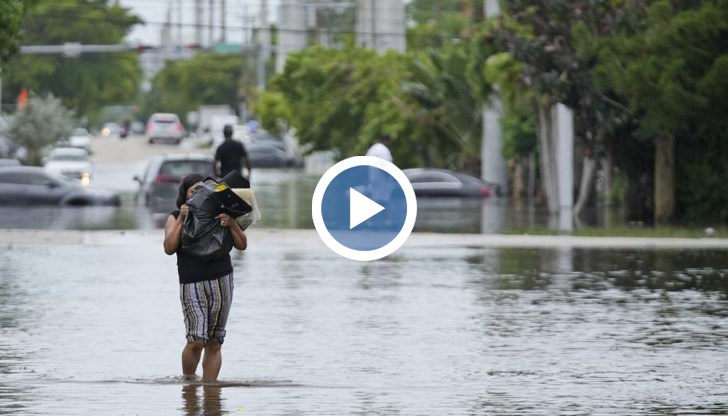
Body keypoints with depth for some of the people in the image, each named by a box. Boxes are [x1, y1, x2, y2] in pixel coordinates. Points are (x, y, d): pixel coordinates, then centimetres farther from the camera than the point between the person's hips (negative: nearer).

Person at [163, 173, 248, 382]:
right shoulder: (175, 218, 8)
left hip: (221, 281, 3)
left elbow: (242, 245, 9)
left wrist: (232, 225, -9)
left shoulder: (218, 215, 13)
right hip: (192, 284, -3)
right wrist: (181, 220, -12)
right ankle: (187, 380, 4)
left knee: (214, 342, 2)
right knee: (197, 340, -15)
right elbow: (169, 248, -8)